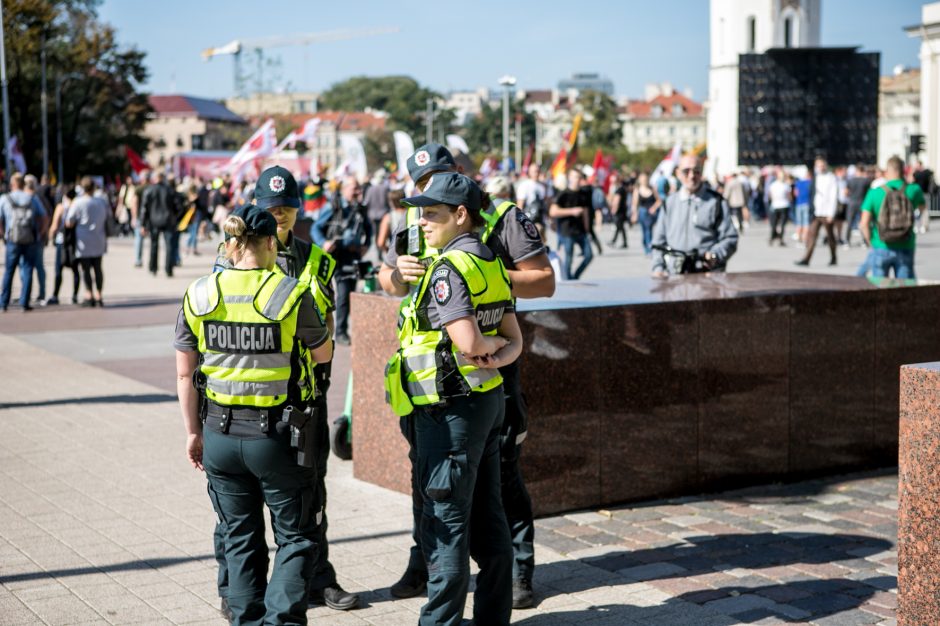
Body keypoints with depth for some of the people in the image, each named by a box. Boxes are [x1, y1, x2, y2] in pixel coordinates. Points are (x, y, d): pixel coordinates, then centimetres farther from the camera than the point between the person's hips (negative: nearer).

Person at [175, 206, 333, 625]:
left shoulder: (198, 295, -2)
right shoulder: (292, 294, -11)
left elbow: (185, 375, 2)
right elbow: (323, 355, 4)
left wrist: (193, 432, 13)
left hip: (220, 435, 3)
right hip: (277, 435, -3)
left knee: (241, 540, 18)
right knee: (296, 538, 11)